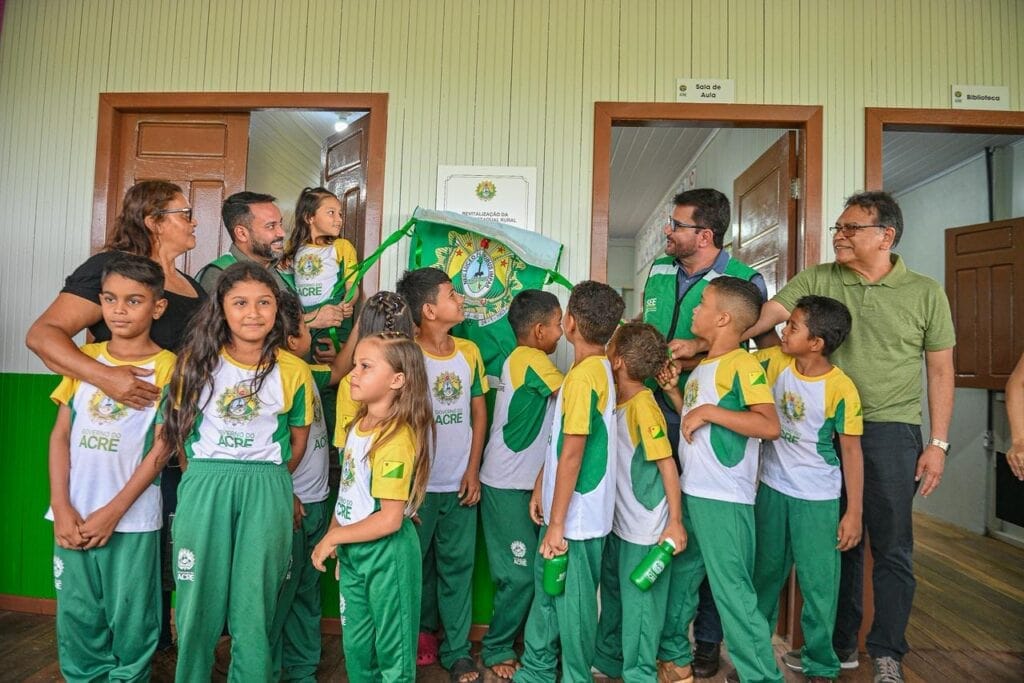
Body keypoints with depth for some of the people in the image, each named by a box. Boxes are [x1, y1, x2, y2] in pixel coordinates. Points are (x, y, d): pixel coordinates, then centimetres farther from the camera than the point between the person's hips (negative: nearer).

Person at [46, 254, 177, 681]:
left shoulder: (166, 366, -5)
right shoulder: (83, 357, 7)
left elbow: (162, 447, -7)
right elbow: (61, 435, 5)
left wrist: (113, 511, -11)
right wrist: (61, 506, -5)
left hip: (132, 519, -3)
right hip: (74, 516, 4)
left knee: (130, 622, 7)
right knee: (76, 618, 13)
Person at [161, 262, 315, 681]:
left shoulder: (292, 371, -1)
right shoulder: (197, 362, 2)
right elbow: (180, 427, 9)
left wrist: (264, 479, 6)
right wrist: (206, 478, 7)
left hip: (265, 494, -1)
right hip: (202, 488, 1)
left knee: (253, 607, 7)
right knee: (199, 601, 11)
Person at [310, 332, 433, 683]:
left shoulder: (396, 439, -24)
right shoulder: (358, 426, 2)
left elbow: (389, 519, -25)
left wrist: (333, 537, -16)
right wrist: (334, 535, 4)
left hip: (387, 553, -8)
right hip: (353, 552, 8)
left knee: (392, 648, 12)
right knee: (355, 645, 23)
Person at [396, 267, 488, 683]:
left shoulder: (469, 352, 3)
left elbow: (479, 411, 8)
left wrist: (473, 469, 1)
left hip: (460, 484, 3)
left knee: (457, 567, 11)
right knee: (417, 566, 12)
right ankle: (421, 632, 34)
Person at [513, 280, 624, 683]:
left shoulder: (583, 375, -22)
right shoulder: (599, 368, 8)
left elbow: (572, 453, -23)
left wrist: (556, 523, -18)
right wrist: (541, 485, 16)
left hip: (576, 517, -10)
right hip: (565, 508, 10)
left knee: (573, 602, 7)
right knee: (547, 589, 21)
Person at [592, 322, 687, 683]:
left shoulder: (643, 406, -22)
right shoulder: (615, 396, 1)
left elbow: (667, 465, -18)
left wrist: (675, 521, -16)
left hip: (645, 528, -8)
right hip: (618, 521, 8)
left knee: (639, 603, 9)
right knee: (612, 592, 23)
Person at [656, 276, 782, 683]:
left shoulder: (743, 365, -13)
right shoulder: (704, 366, 14)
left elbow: (770, 426, -24)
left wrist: (710, 411, -23)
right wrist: (672, 390, 9)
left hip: (724, 499, -10)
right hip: (691, 493, 10)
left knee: (732, 590, -3)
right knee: (680, 577, 20)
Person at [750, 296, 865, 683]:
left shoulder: (840, 389, -18)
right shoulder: (774, 362, -7)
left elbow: (852, 451, -12)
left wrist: (853, 513, -10)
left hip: (817, 499, -4)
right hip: (771, 488, 4)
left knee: (818, 582, 5)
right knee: (765, 573, 18)